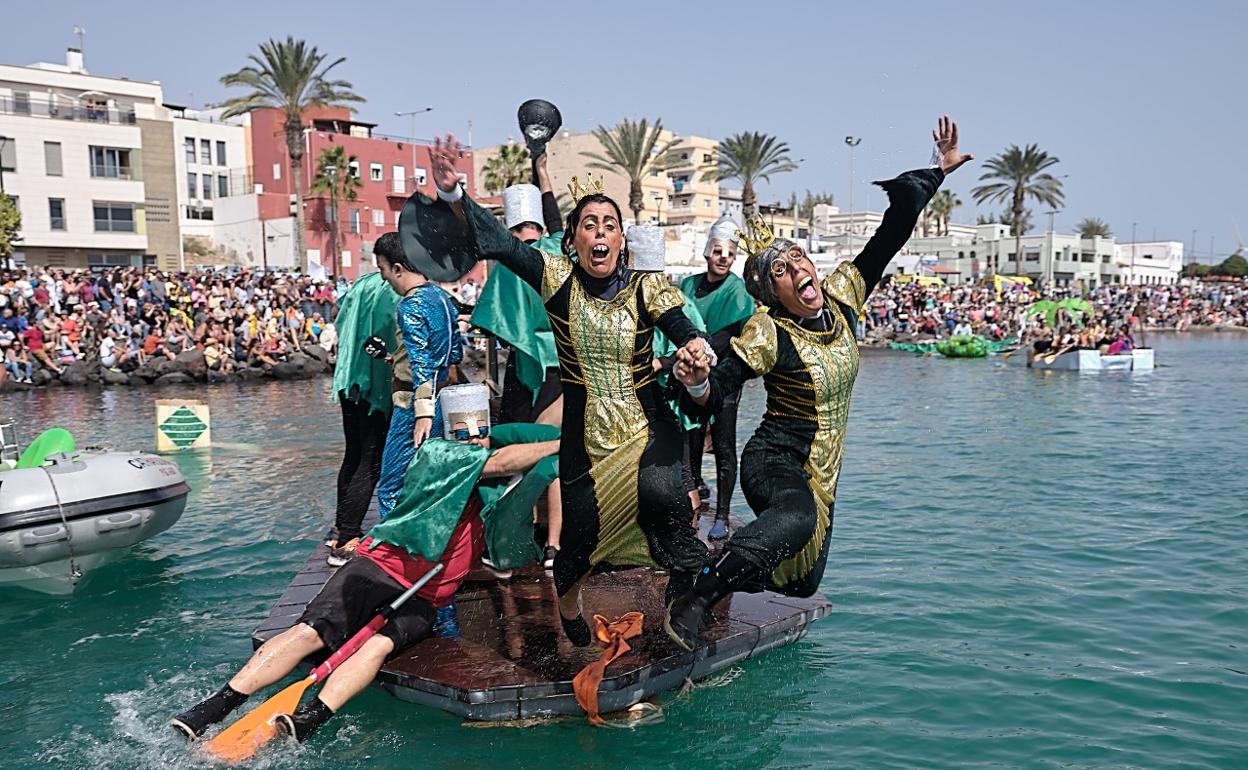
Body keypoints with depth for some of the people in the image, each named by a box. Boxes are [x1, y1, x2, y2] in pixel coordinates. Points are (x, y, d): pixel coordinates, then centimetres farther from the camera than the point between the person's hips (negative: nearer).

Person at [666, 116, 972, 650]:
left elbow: (891, 235, 3)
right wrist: (696, 382, -45)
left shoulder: (841, 298, -3)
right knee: (797, 516, -43)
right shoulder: (769, 334, -18)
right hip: (774, 463, -7)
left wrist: (937, 171, 6)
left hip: (822, 474, 7)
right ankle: (693, 600, -38)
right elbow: (714, 393, -21)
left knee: (802, 584, 15)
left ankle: (725, 571, 38)